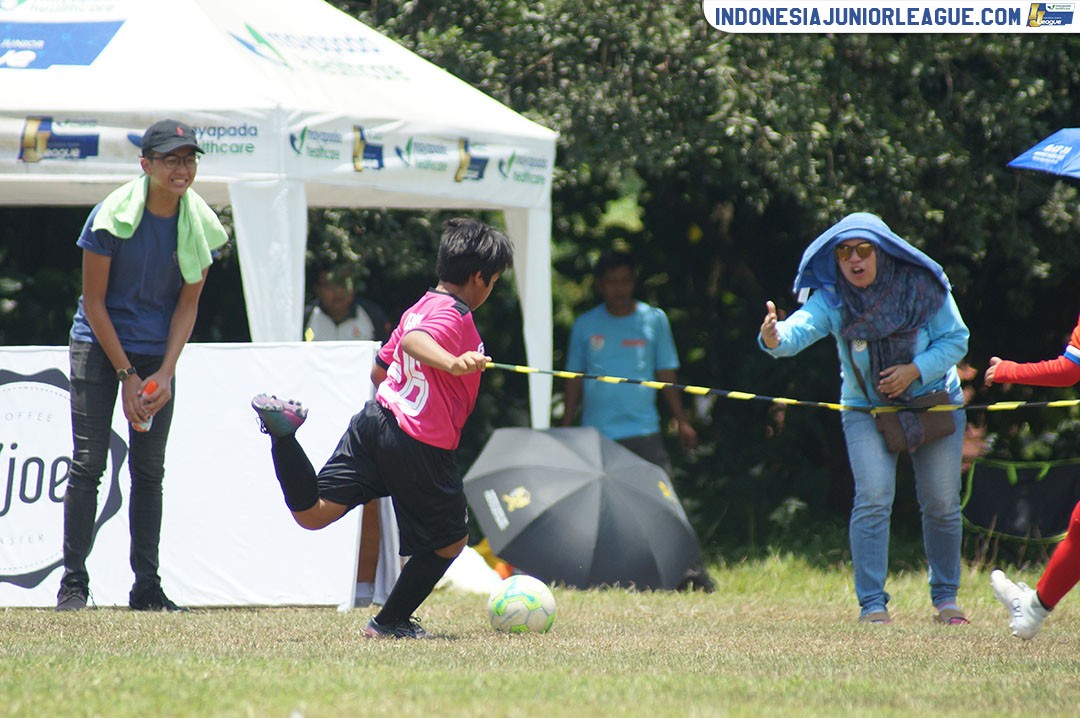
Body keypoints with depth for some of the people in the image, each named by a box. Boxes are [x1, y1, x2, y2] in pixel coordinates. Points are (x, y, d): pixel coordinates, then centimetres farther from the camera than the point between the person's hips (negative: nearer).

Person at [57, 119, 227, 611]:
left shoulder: (200, 224, -6)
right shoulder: (112, 216, -17)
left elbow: (187, 304, 0)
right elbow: (94, 302, -12)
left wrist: (165, 374, -10)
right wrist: (126, 375, -14)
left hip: (158, 353, 3)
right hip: (98, 347, -3)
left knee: (149, 471, 4)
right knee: (88, 464, -7)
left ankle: (147, 586, 7)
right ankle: (73, 581, -3)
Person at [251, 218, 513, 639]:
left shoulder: (420, 307, 18)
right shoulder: (454, 316, -10)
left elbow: (379, 370, 27)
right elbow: (413, 341, -32)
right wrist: (453, 363, -51)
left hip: (375, 420, 8)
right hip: (422, 450, -8)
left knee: (312, 513, -1)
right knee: (451, 540, 13)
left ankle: (283, 430, -20)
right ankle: (391, 622, 19)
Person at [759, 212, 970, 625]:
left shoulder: (923, 286, -14)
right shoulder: (832, 299, -14)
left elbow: (955, 339, -8)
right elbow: (801, 328, -31)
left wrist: (915, 370, -23)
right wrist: (774, 338, -55)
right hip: (866, 410, -1)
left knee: (941, 505, 5)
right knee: (873, 500, -17)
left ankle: (945, 598, 23)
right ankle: (872, 603, -12)